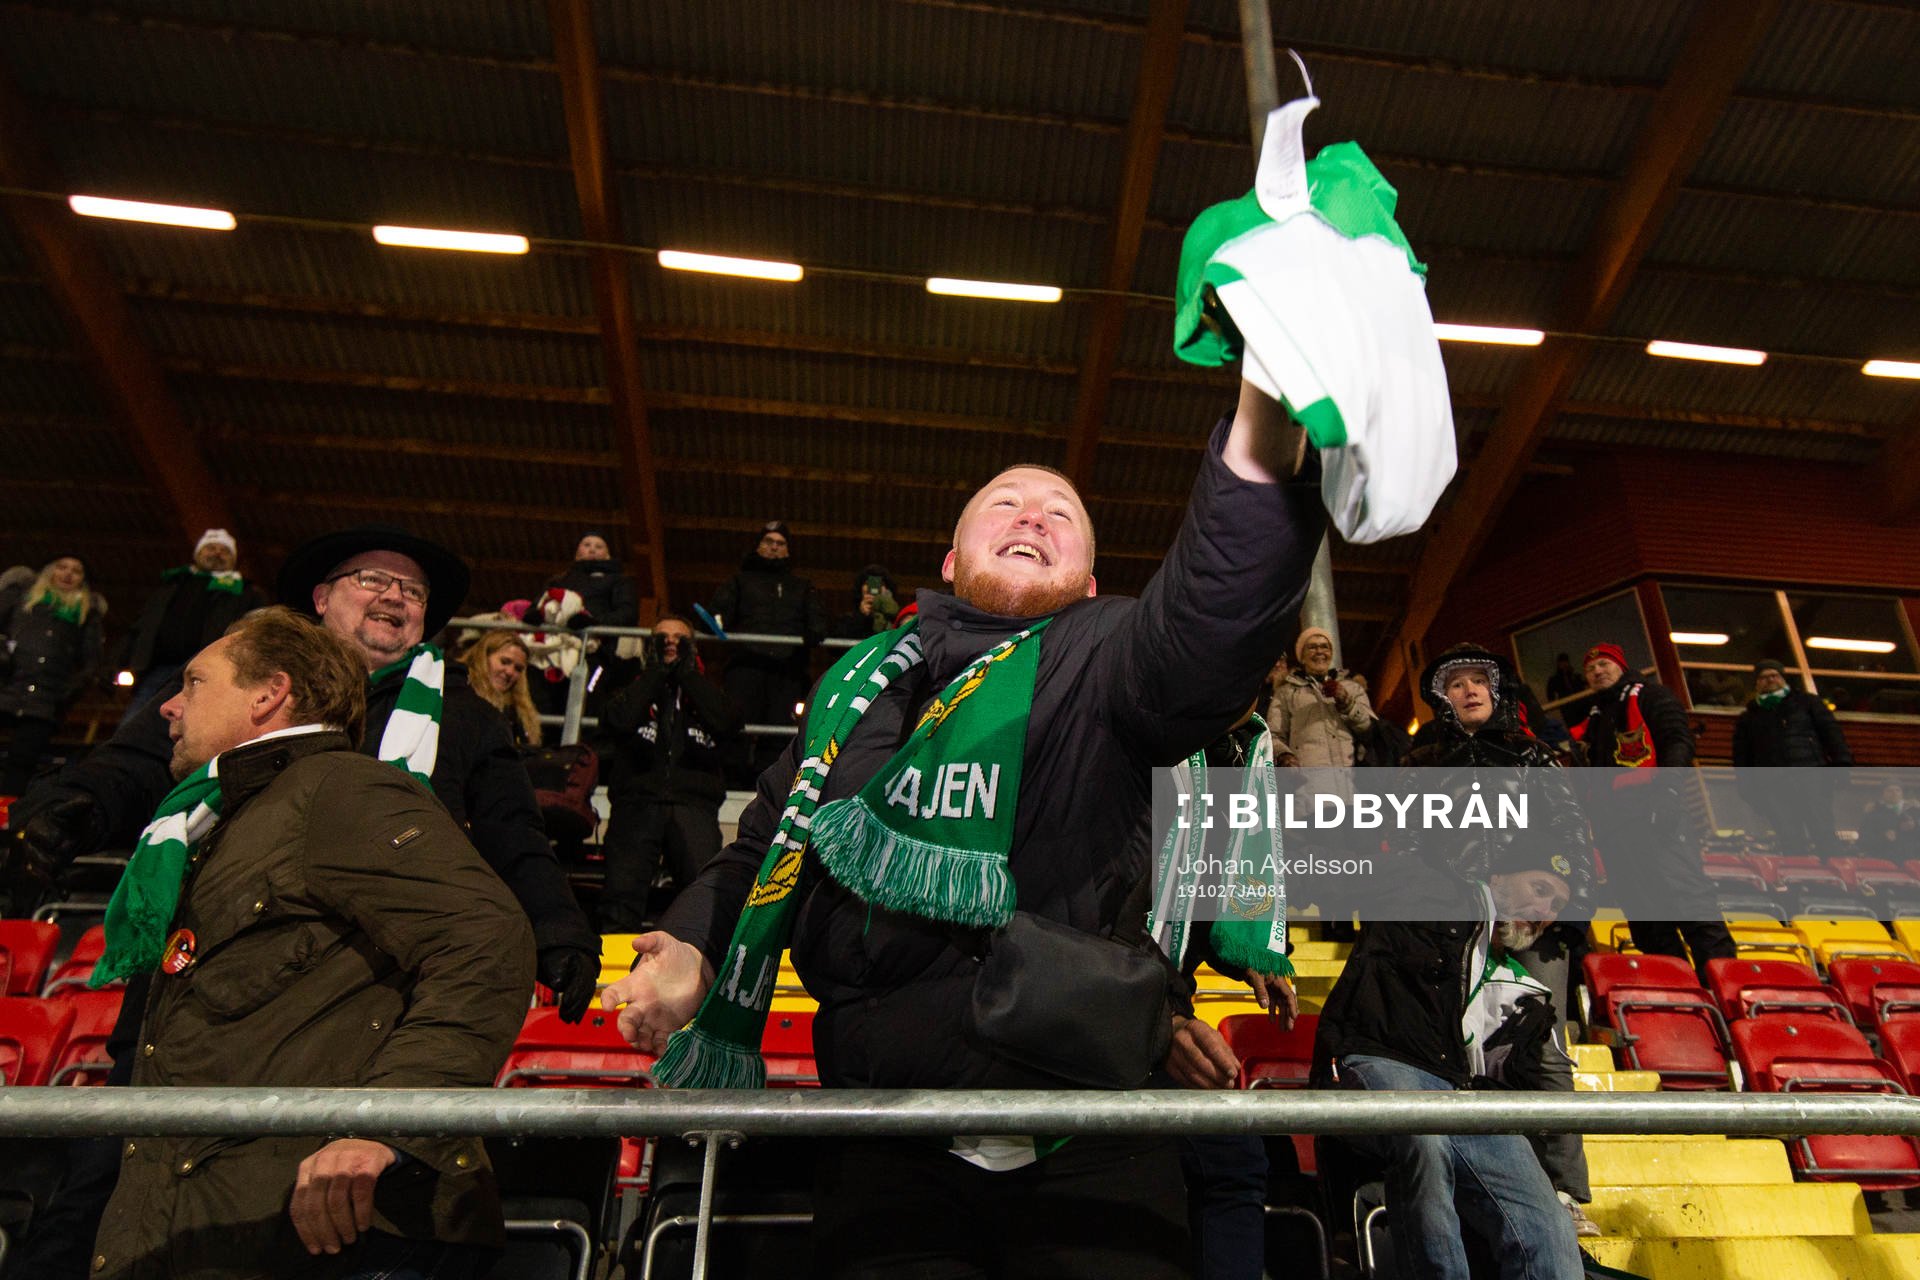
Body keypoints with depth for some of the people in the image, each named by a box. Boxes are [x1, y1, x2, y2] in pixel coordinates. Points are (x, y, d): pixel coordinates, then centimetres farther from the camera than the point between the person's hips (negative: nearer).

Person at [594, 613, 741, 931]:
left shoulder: (705, 690, 27)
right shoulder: (636, 687, 25)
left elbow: (728, 723, 3)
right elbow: (618, 720, 1)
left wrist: (687, 671, 10)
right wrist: (656, 670, 9)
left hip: (694, 800, 0)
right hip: (637, 798, 0)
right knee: (623, 887, -21)